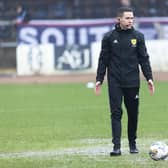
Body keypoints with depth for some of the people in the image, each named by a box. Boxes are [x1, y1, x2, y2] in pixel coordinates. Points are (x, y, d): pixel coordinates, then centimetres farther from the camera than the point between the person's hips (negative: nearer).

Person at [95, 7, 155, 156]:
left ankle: (132, 143, 23)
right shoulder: (109, 37, 1)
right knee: (116, 113, -8)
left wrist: (149, 77, -2)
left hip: (132, 82, 2)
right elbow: (103, 59, 5)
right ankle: (117, 146, -11)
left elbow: (144, 58, 6)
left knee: (133, 113, 7)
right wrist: (99, 79, 0)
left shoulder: (138, 36, 5)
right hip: (115, 82, -2)